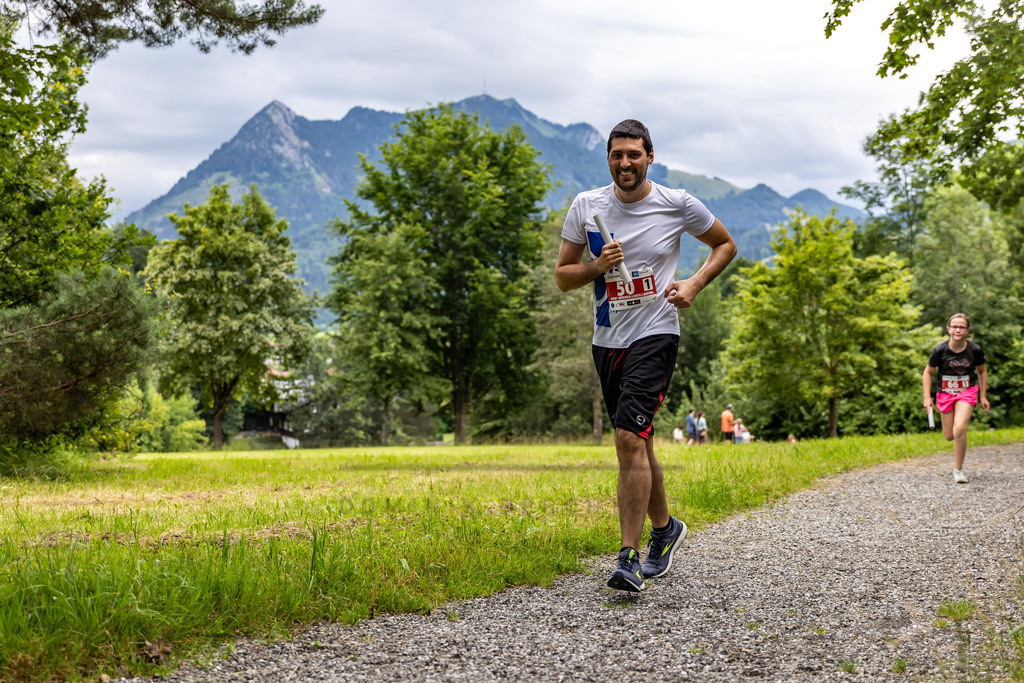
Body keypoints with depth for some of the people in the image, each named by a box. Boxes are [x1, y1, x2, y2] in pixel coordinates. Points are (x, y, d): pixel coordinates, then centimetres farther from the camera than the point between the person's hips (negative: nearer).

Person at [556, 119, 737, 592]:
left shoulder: (678, 205, -4)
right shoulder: (586, 206, 2)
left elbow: (725, 244, 12)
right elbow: (562, 276, 8)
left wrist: (694, 284, -4)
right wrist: (597, 266, -13)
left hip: (655, 335, -4)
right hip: (607, 339, 5)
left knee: (629, 438, -19)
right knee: (636, 444, 14)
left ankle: (630, 557, -17)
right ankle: (664, 528, 37)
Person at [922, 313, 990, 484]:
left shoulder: (975, 350, -11)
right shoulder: (940, 350, -13)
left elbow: (982, 371, 7)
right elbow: (928, 373, 0)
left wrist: (983, 396, 7)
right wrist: (927, 397, -7)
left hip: (967, 392, -1)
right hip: (945, 393, 1)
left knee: (959, 429, -23)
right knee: (949, 436, 5)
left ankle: (958, 469, -8)